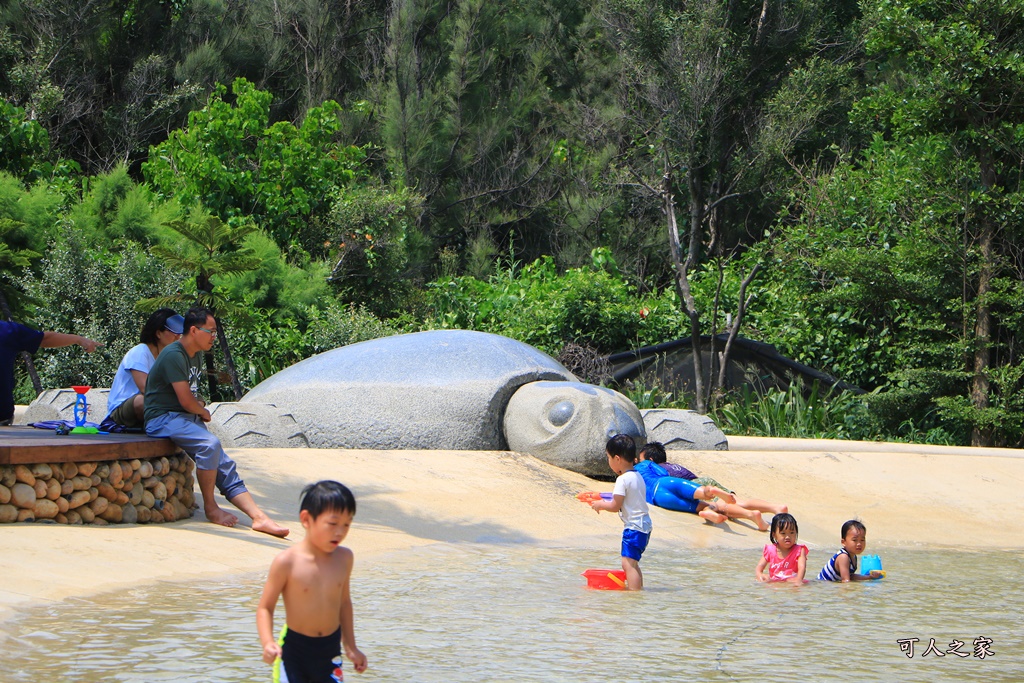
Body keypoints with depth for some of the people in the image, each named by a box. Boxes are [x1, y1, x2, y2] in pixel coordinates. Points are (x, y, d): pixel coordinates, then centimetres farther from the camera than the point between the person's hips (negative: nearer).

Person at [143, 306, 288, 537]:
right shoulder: (174, 355, -16)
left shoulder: (196, 355, 16)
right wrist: (204, 413, 1)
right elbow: (185, 400, -19)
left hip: (187, 418, 9)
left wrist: (199, 405, 7)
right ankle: (210, 508, -17)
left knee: (226, 466, -5)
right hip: (163, 418, -9)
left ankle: (259, 516, -14)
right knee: (210, 444, -32)